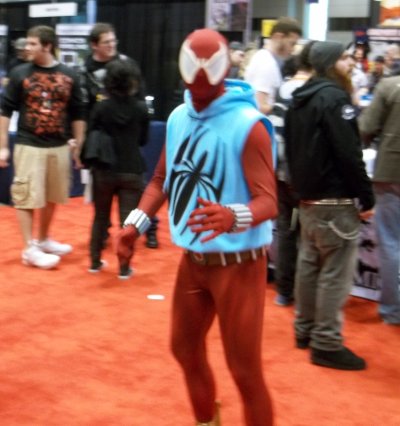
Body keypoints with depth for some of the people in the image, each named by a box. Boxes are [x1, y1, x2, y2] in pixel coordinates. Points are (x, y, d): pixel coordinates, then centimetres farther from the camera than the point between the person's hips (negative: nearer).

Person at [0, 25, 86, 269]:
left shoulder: (69, 76, 2)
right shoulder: (20, 74, -3)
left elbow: (78, 113, 9)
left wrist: (79, 144, 8)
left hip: (59, 147, 3)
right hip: (29, 147, -3)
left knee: (52, 197, 14)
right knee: (27, 197, -4)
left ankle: (44, 240, 31)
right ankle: (30, 248, 4)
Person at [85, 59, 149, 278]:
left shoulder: (101, 107, -7)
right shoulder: (141, 108, -5)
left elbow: (91, 138, -2)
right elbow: (143, 140, 7)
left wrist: (91, 162, 13)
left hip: (104, 170, 1)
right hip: (132, 171, -1)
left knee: (100, 217, 16)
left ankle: (95, 262, 25)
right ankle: (124, 268, 6)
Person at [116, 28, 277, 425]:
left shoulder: (247, 124, -19)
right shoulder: (177, 118, 3)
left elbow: (268, 201, -24)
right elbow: (162, 179, 15)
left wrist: (233, 217, -44)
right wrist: (136, 222, 0)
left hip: (237, 263, -7)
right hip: (192, 259, 7)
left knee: (244, 369, -2)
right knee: (185, 348, 22)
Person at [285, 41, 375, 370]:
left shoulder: (300, 99, 14)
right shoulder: (334, 98, -16)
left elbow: (292, 149, 18)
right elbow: (349, 154, -20)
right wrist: (366, 198, -15)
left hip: (308, 197, 10)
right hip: (335, 200, -10)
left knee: (309, 264, 16)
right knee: (336, 272, -5)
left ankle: (305, 330, 25)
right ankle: (327, 344, -2)